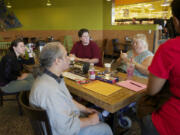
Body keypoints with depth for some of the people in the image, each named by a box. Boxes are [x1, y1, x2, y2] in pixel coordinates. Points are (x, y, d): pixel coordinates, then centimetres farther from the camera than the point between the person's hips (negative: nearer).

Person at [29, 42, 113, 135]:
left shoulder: (52, 77, -3)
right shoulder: (49, 90, -36)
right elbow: (67, 127, -30)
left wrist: (85, 109, 5)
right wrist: (90, 121, -15)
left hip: (66, 117, 9)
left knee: (99, 114, 17)